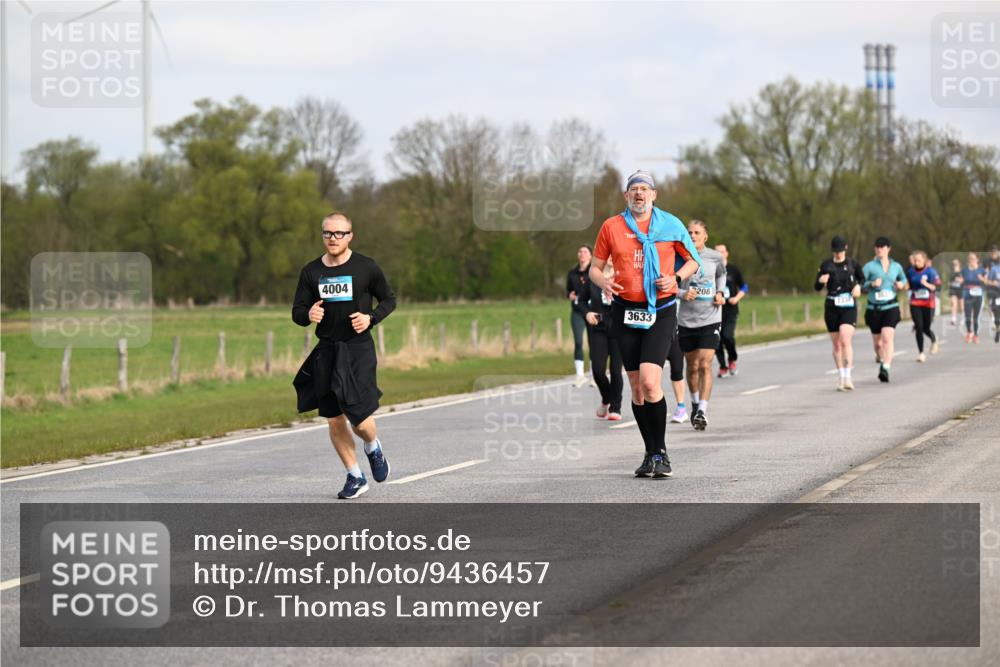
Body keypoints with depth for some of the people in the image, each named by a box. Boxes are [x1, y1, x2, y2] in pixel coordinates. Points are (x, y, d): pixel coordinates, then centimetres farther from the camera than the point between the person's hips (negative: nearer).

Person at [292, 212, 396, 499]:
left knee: (359, 419, -12)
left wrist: (370, 318, -11)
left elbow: (389, 300, 8)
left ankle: (373, 448, 23)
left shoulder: (366, 267, -3)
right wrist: (308, 315, -16)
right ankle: (355, 477, 22)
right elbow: (297, 312, 8)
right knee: (335, 422, 5)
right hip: (327, 351, 3)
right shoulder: (311, 272, 4)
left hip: (359, 349, -3)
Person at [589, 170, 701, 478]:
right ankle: (650, 453, 16)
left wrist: (676, 279, -9)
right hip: (625, 311, 2)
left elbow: (692, 261, 12)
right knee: (636, 386, 5)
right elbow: (595, 267, 12)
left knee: (650, 382, -17)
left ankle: (661, 453, -7)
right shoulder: (611, 226, 5)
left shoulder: (670, 224, 2)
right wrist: (603, 282, -12)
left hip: (661, 311, -2)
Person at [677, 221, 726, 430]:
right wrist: (683, 293, -19)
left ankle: (703, 411, -16)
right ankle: (695, 403, 36)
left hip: (710, 319, -1)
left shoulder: (715, 257, 1)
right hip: (686, 320, 1)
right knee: (692, 366, 12)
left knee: (705, 364, -13)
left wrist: (720, 293, 5)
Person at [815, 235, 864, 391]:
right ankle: (840, 378, 18)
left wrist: (858, 286, -4)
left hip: (849, 307, -2)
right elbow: (816, 287, 5)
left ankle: (848, 376, -22)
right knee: (837, 344, 7)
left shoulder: (852, 263, 3)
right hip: (831, 308, 2)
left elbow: (862, 278, 19)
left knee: (846, 340, -19)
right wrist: (820, 281, -18)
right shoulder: (826, 265, 4)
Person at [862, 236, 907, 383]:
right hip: (874, 309, 0)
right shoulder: (869, 267, 0)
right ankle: (881, 359, 42)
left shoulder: (896, 266, 8)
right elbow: (861, 287, -2)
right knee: (877, 342, 9)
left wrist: (902, 284, 4)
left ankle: (886, 369, -26)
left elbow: (904, 279, 26)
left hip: (891, 307, 0)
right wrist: (872, 284, -19)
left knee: (887, 338, -20)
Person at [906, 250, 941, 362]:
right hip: (915, 304, 2)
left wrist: (926, 284, -27)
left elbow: (937, 287, -11)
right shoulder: (911, 272, 2)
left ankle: (934, 340, 39)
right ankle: (921, 353, 1)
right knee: (919, 328, -6)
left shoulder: (931, 271, -8)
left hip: (928, 303, -2)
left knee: (926, 328, 3)